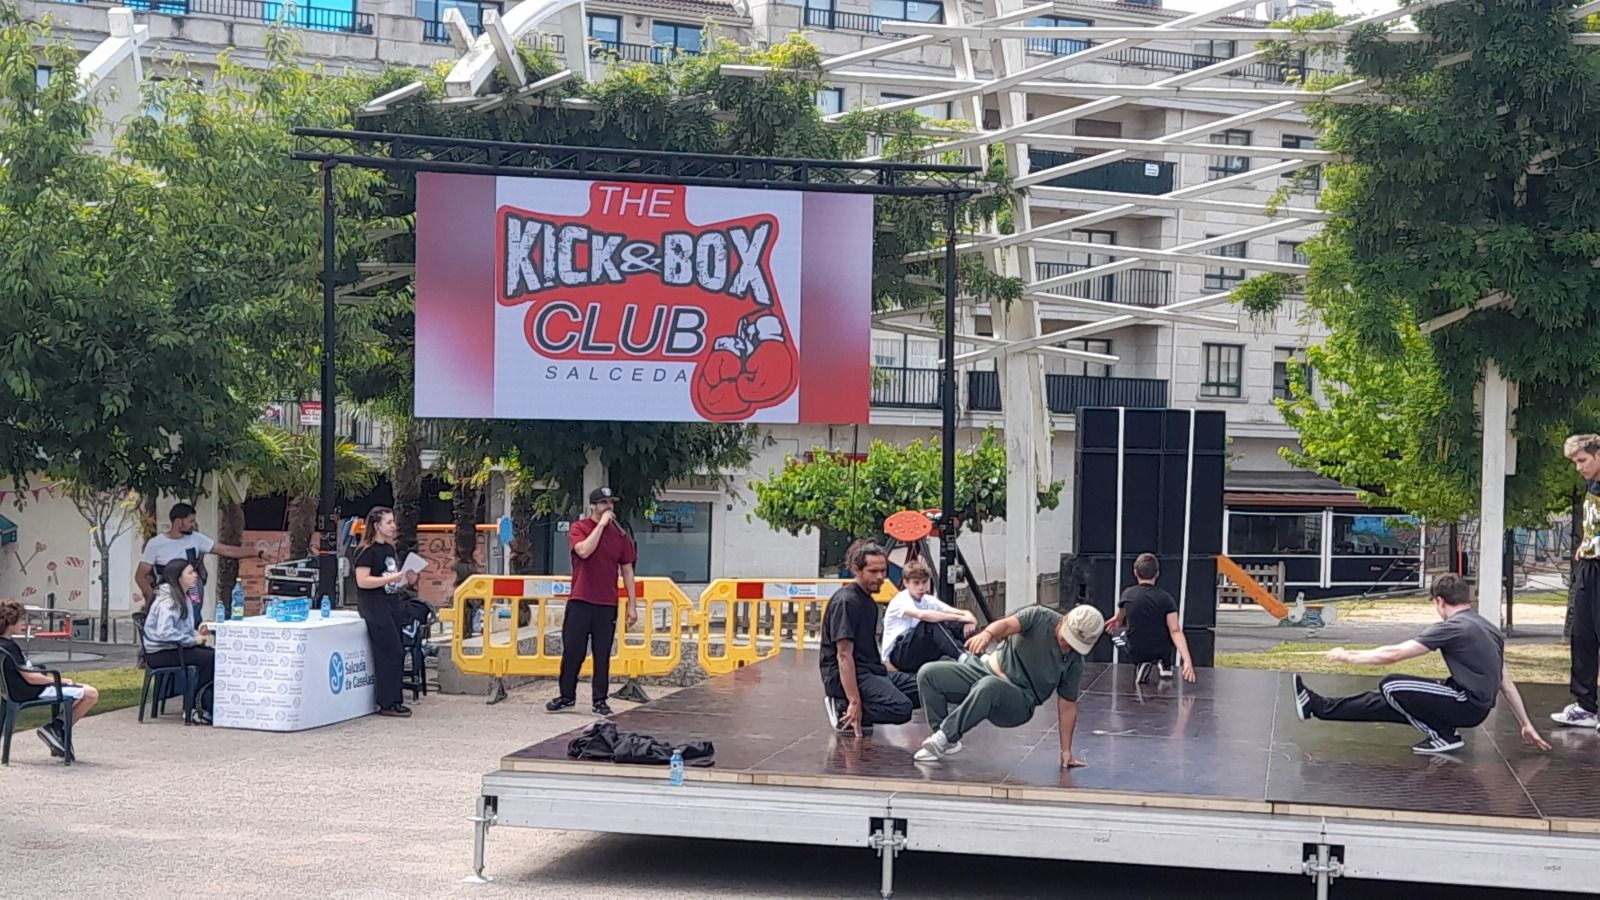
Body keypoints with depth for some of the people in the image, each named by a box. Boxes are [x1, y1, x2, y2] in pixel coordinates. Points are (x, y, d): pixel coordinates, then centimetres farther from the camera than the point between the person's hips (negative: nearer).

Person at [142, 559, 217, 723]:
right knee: (210, 658, -21)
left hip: (173, 648, 9)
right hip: (160, 653, -9)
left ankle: (206, 704, -4)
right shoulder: (168, 601, -16)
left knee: (215, 654, -7)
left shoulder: (183, 598, 15)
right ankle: (197, 706, -9)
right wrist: (192, 640, -22)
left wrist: (197, 633, 4)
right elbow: (164, 632, -30)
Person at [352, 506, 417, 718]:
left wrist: (407, 578, 7)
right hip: (374, 607, -9)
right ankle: (388, 704, -6)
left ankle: (393, 700, 14)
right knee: (391, 654, -10)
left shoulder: (389, 549, 15)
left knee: (393, 655, 8)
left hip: (391, 604, 9)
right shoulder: (367, 551, -11)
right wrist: (392, 578, -22)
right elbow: (362, 581, -20)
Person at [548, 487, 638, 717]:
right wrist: (601, 524, -14)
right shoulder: (579, 528, 1)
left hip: (607, 605, 2)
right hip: (579, 603, -2)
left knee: (602, 655, 3)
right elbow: (584, 551, -20)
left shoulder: (620, 534, 7)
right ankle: (567, 696, 15)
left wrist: (632, 605, 4)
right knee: (572, 651, 2)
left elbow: (627, 571, 8)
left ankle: (600, 700, 9)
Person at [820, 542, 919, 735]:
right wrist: (855, 702, -25)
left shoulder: (868, 601, 17)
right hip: (845, 675, -10)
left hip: (871, 671, 10)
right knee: (900, 708, -28)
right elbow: (844, 655, -20)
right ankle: (844, 711, -8)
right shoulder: (846, 602, -14)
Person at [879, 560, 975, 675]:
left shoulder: (929, 600, 8)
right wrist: (961, 618, -37)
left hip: (920, 655, 7)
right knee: (932, 623, -31)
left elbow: (962, 613, -1)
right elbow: (922, 615, -37)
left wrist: (968, 617, -27)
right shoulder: (901, 600, -15)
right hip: (898, 654, -7)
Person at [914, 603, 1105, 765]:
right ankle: (947, 742, -4)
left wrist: (1066, 751, -3)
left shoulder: (1074, 663, -6)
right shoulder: (1040, 617, -8)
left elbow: (1067, 706, 0)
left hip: (1017, 702, -3)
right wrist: (988, 633, -49)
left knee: (988, 686, -40)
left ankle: (945, 736, -27)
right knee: (928, 674, -15)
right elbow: (1007, 625, -25)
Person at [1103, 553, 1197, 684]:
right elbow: (1175, 631, -21)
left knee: (1116, 633, 31)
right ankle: (1164, 666, 13)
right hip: (1161, 652, 1)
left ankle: (1142, 664, 9)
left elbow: (1119, 618, 17)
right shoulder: (1166, 598, -11)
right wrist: (1187, 661, -23)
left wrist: (1116, 620, 42)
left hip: (1135, 652, 0)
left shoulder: (1128, 594, -6)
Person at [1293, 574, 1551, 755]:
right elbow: (1505, 682, 15)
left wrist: (1348, 656, -3)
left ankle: (1441, 735, 0)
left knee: (1391, 687, -10)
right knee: (1387, 700, 10)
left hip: (1467, 704, -9)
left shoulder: (1453, 627, -14)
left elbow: (1394, 654, -13)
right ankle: (1320, 707, 13)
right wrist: (1527, 725, 20)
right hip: (1474, 706, 9)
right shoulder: (1488, 629, 13)